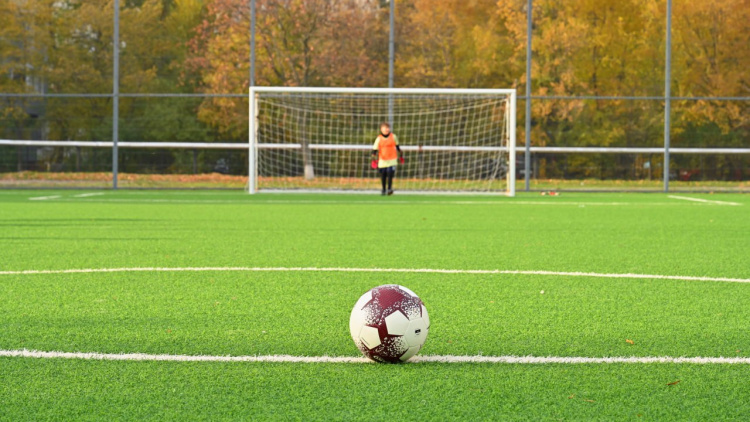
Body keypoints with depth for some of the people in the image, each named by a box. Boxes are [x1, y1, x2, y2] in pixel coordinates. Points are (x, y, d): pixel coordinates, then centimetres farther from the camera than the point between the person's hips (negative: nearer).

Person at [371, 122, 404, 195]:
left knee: (390, 173, -15)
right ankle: (383, 190, 22)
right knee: (383, 175, 5)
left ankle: (389, 188, -1)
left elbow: (397, 146, 15)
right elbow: (375, 149, -3)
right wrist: (374, 159, -11)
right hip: (382, 160, 0)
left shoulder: (393, 136, 1)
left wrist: (400, 155, 23)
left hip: (392, 159, 0)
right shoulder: (379, 138, -4)